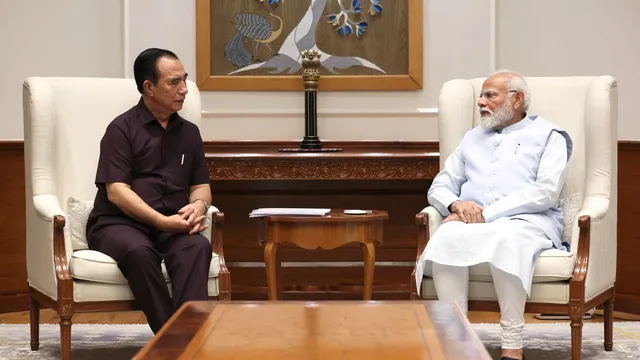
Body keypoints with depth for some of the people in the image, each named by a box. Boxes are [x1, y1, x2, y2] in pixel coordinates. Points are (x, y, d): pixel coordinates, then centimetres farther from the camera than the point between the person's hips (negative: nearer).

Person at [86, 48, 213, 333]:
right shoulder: (122, 129, -1)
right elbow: (116, 191, -10)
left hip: (172, 226, 4)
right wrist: (162, 221, -20)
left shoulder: (189, 132, 16)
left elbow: (201, 185, 20)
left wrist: (199, 204, -6)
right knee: (138, 250, -39)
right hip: (117, 223, -4)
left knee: (198, 246, -31)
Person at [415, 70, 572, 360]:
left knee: (507, 239, -40)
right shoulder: (472, 138, 26)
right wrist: (456, 204, -4)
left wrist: (488, 213, -14)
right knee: (447, 236, -32)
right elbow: (439, 187, 22)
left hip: (527, 221, -4)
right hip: (474, 222, 4)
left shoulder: (548, 136, 10)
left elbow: (547, 192, -6)